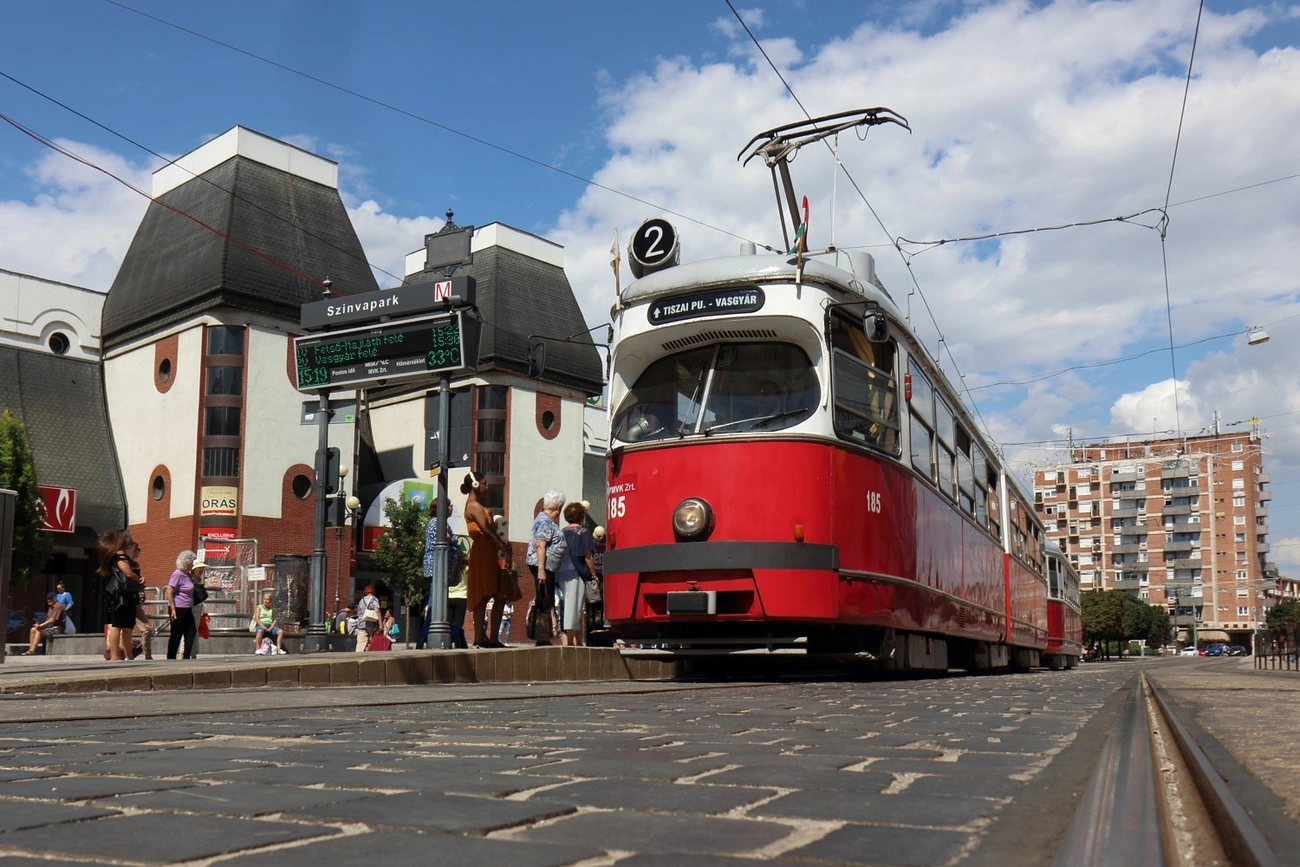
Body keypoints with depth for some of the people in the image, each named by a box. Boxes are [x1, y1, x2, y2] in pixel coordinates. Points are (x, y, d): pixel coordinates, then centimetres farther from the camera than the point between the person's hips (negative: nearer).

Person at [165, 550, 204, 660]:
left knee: (192, 632, 8)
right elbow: (169, 593, -18)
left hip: (187, 610, 9)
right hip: (178, 609, -9)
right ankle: (171, 658, 7)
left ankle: (186, 657, 13)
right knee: (176, 635, -1)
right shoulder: (178, 574, -15)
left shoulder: (188, 575, 13)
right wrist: (172, 609, -20)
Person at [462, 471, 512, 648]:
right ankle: (480, 639, -6)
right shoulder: (474, 506, -9)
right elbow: (487, 532, -16)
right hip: (482, 554, -10)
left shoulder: (474, 505, 22)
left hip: (488, 555, 10)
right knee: (482, 597, -8)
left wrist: (504, 547, 7)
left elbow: (491, 531, 17)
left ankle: (491, 638, 8)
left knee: (500, 596, 8)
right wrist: (505, 550, -13)